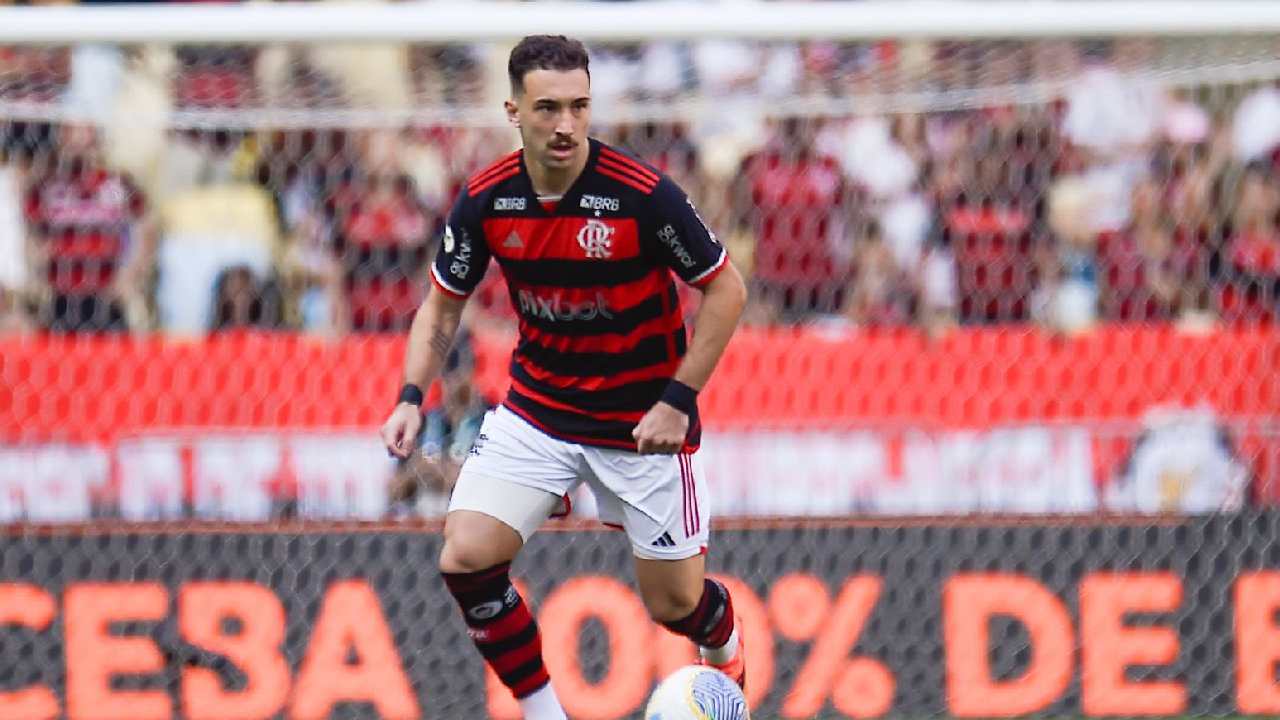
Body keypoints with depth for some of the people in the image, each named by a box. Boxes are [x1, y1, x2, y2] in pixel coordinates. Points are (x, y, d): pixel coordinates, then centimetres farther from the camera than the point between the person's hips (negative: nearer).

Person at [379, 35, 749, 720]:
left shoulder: (642, 194, -22)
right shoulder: (485, 200, -10)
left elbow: (726, 290, -11)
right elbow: (442, 303, 6)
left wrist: (677, 400, -16)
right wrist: (411, 398, -9)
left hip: (642, 422, -3)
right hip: (536, 413, 3)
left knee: (675, 603, 4)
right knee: (465, 559, -15)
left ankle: (727, 652, 43)